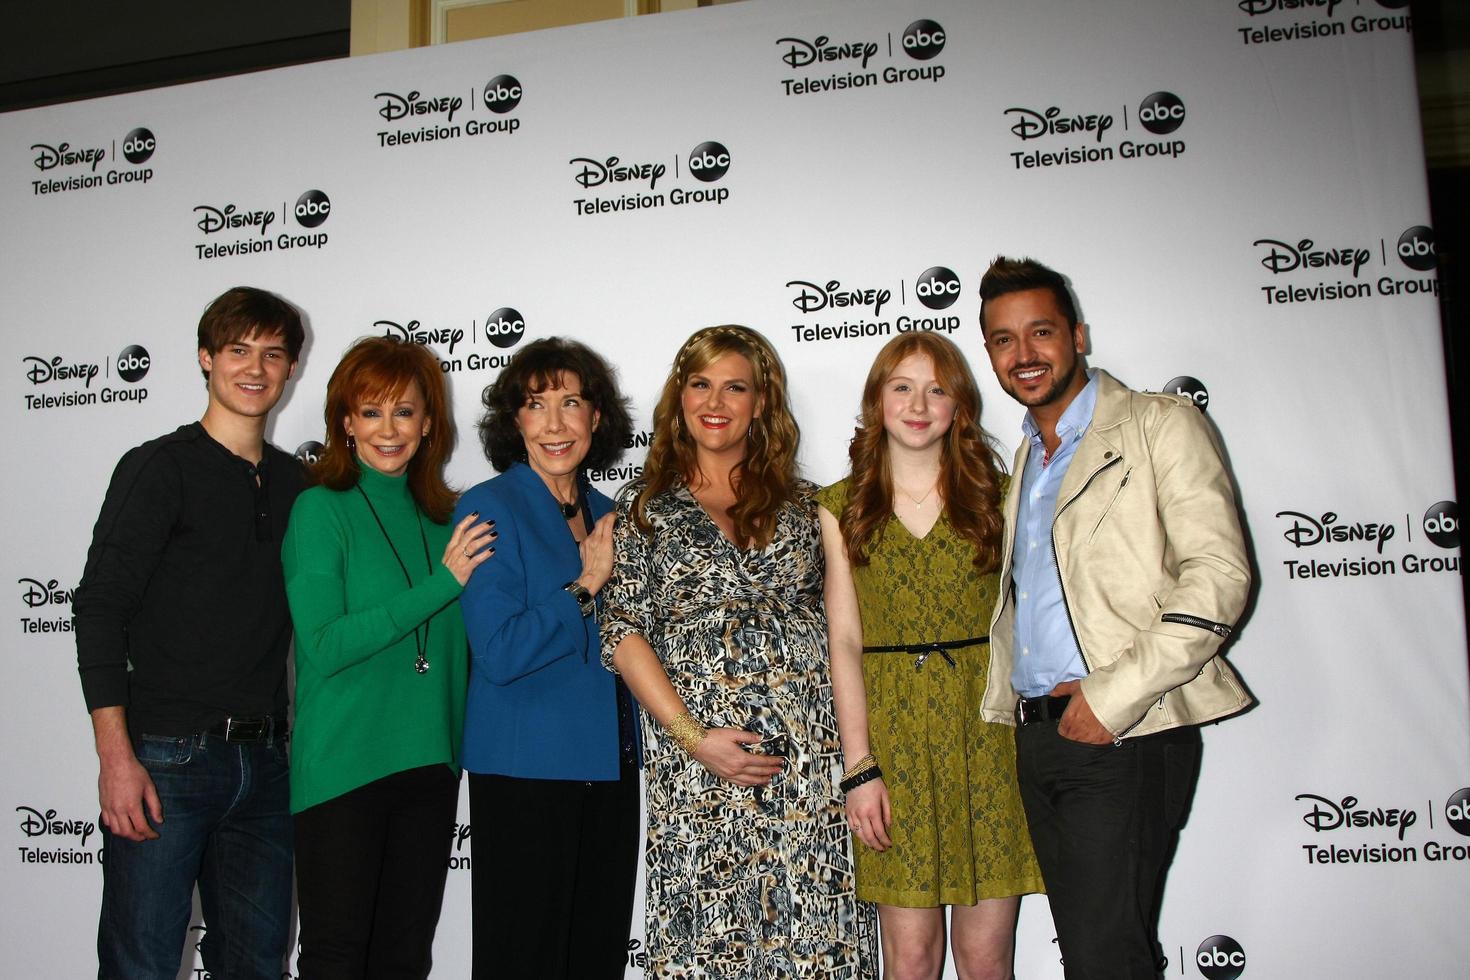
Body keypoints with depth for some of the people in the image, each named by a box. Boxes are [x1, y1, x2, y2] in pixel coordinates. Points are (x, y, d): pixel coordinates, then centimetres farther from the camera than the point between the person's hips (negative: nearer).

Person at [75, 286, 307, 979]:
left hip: (264, 761, 5)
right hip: (166, 758, -5)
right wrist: (116, 757, -14)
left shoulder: (295, 484, 12)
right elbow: (98, 610, -8)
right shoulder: (160, 467, -3)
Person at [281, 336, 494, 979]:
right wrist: (442, 583, -17)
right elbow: (324, 647, -15)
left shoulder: (445, 517, 8)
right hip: (342, 768, -5)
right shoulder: (320, 509, -6)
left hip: (431, 763, 5)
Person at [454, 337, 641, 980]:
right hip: (526, 774, -6)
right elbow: (499, 652, -17)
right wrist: (586, 586, -15)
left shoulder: (608, 514, 10)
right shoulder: (489, 508, -8)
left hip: (609, 766, 6)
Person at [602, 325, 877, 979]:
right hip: (697, 764, -2)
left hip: (810, 752, 2)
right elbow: (625, 635, -1)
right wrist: (693, 737, -11)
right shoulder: (645, 506, 5)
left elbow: (830, 619, 14)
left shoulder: (797, 502, 11)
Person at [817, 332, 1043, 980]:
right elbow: (845, 639, 1)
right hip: (893, 731, 0)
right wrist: (860, 768, -5)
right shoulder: (842, 507, 5)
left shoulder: (995, 494, 7)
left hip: (986, 726, 1)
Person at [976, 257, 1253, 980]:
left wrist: (1114, 694, -19)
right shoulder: (1023, 459, 19)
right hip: (1037, 733, 7)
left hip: (1128, 734, -7)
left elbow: (1219, 575, -13)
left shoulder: (1160, 424, -3)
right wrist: (1000, 702, 9)